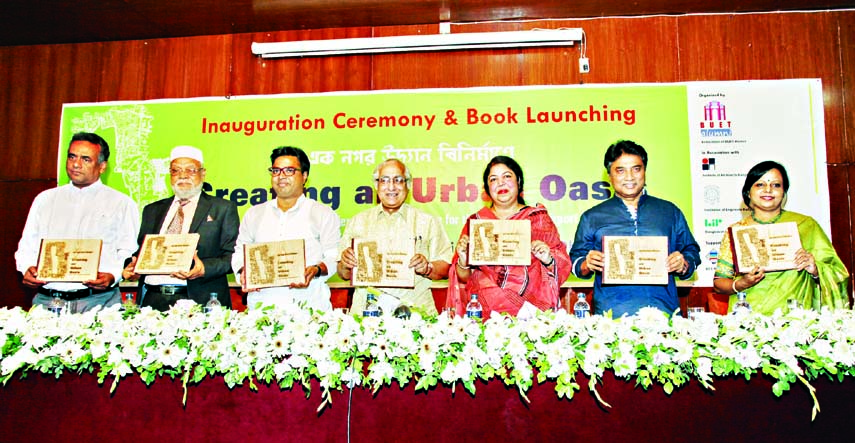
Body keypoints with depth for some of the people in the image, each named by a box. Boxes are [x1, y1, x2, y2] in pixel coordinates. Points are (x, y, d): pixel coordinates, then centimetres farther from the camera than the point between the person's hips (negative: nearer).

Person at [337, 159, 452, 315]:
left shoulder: (428, 222, 12)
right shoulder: (358, 221, 16)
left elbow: (445, 269, 8)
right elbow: (344, 274, 16)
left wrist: (427, 268, -10)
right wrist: (346, 265, -5)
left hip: (414, 308, -1)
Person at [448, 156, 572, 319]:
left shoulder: (539, 218, 12)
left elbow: (562, 267, 10)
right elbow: (464, 278, 12)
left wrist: (548, 260, -8)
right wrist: (463, 262, -7)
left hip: (532, 307, 0)